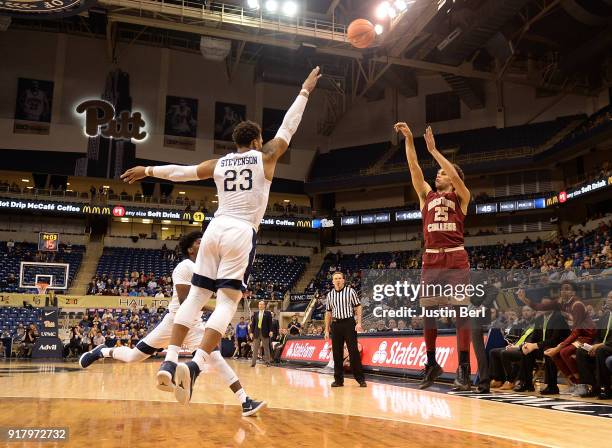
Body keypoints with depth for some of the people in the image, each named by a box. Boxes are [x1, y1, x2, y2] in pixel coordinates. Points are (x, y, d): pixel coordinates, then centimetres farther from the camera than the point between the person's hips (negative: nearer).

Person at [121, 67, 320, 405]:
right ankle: (194, 366, -20)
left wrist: (148, 170, 37)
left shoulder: (218, 163, 14)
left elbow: (182, 171, 22)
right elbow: (288, 126, 15)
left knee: (196, 295, 7)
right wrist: (305, 91, 27)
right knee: (227, 302, -6)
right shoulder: (265, 157, 5)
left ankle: (169, 362, 0)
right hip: (242, 233, -4)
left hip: (216, 229, 5)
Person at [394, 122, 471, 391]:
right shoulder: (427, 195, 19)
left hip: (455, 259, -4)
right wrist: (408, 139, 4)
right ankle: (431, 364, 21)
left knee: (460, 312, -5)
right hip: (431, 260, 4)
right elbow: (414, 167, 10)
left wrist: (433, 149, -8)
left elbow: (456, 176, -10)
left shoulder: (461, 197, 9)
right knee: (428, 313, 6)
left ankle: (464, 369, -1)